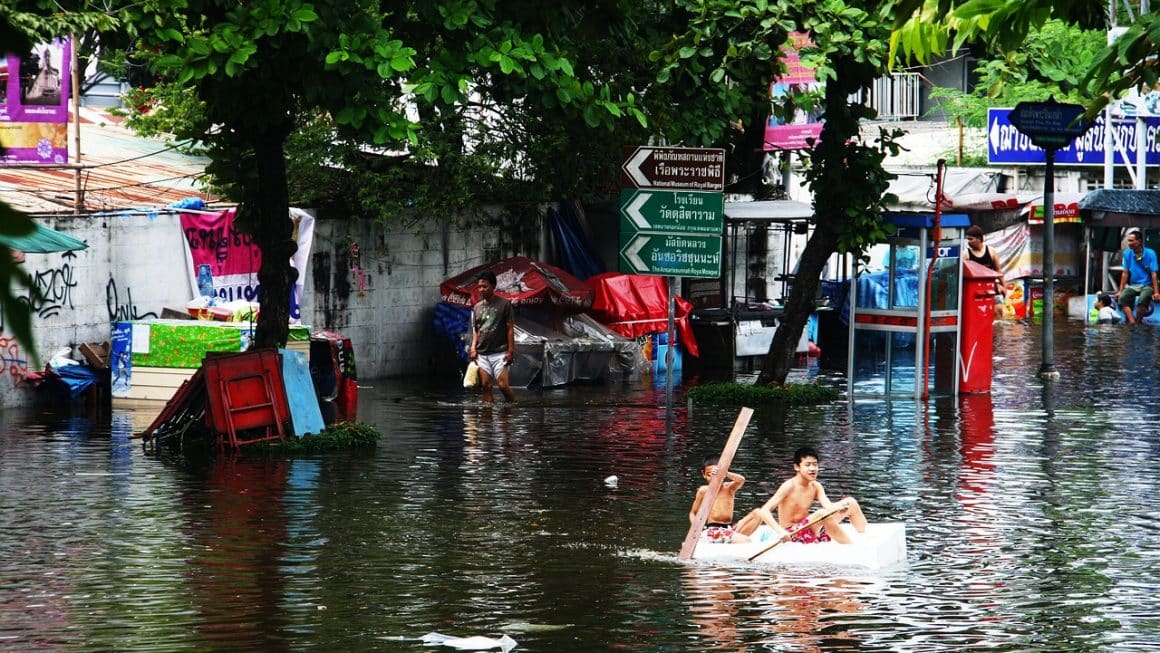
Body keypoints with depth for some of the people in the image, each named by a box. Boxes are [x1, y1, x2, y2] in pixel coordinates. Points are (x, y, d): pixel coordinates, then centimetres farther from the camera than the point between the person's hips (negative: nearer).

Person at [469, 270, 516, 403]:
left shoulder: (504, 304, -2)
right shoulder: (477, 307, 12)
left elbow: (510, 329, -3)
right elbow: (475, 331, 16)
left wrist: (511, 350, -9)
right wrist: (473, 348, 1)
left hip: (499, 352, -5)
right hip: (481, 354, 5)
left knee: (503, 385, -12)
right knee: (486, 386, 0)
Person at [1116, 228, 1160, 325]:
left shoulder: (1150, 254, -9)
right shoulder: (1127, 253, 1)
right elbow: (1125, 273, 5)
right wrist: (1120, 291, 2)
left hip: (1147, 285, -4)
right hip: (1133, 285, 4)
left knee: (1142, 300, -35)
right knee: (1121, 298, -27)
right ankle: (1132, 322, -33)